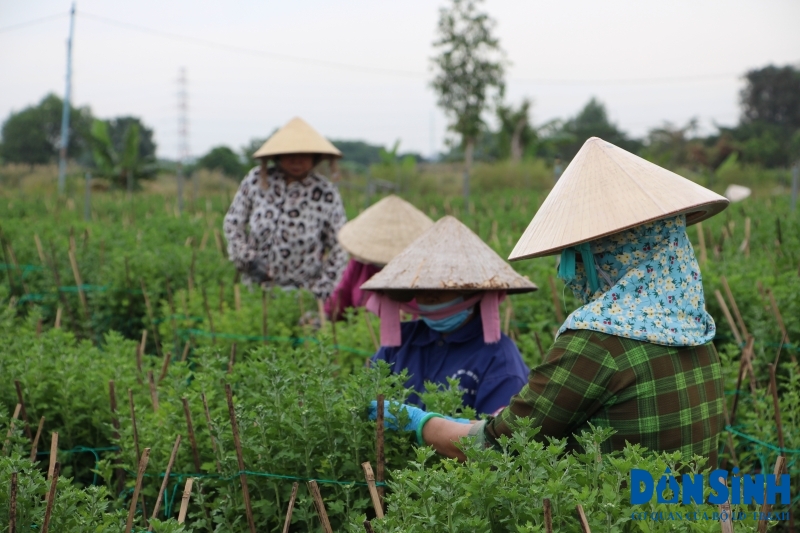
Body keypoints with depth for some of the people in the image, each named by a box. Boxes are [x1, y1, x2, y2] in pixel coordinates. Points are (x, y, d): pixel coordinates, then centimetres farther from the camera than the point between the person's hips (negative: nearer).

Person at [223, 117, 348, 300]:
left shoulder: (327, 194, -7)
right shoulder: (256, 180, -2)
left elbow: (339, 250, -1)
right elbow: (232, 223, 8)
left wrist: (317, 292, -4)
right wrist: (248, 258, -3)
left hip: (302, 290, -2)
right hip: (256, 286, 2)